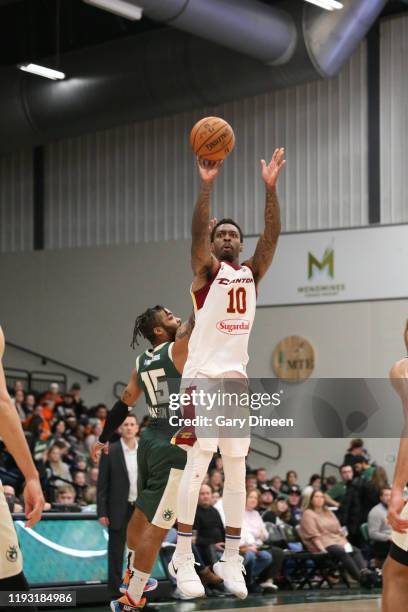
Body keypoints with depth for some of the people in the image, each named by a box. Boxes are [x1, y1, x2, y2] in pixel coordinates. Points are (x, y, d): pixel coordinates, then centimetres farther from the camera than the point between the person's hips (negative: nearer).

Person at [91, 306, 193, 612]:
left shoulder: (141, 362, 9)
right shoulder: (178, 349, -11)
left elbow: (123, 405, 16)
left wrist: (104, 438, 27)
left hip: (150, 438, 9)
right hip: (173, 446, -9)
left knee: (142, 512, 25)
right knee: (157, 525, -6)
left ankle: (133, 574, 44)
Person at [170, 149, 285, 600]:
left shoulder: (252, 273, 13)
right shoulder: (207, 270, 1)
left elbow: (272, 235, -1)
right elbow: (197, 232, -17)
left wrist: (270, 187, -13)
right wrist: (206, 185, -29)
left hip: (237, 377, 5)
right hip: (202, 377, -5)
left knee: (236, 468, 5)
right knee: (197, 461, -10)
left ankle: (231, 559, 11)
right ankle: (182, 558, -5)